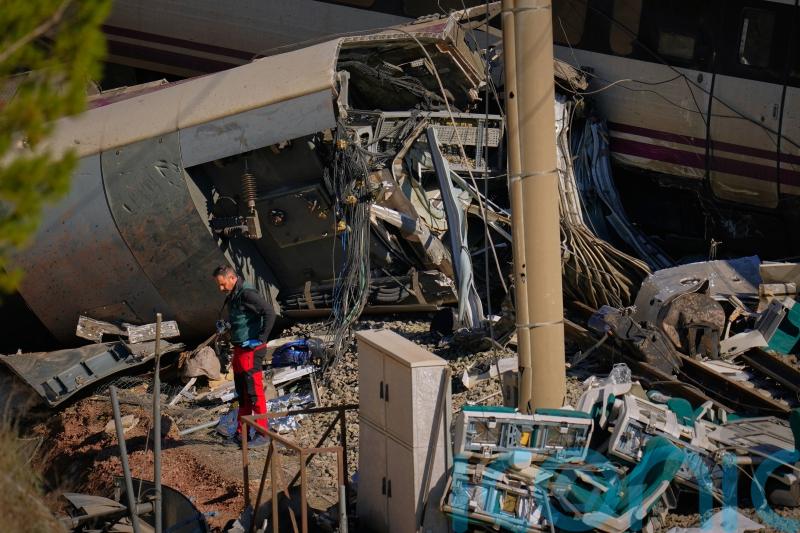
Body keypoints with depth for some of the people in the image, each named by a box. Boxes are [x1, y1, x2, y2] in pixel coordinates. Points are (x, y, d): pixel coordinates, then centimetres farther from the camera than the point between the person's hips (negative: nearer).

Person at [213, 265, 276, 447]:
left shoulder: (247, 293, -17)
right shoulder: (233, 295, 13)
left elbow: (269, 313, -25)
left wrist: (260, 339, -22)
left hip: (251, 350, -10)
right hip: (239, 350, 10)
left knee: (255, 392, -6)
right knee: (242, 394, 15)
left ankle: (262, 433, -2)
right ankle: (241, 432, 23)